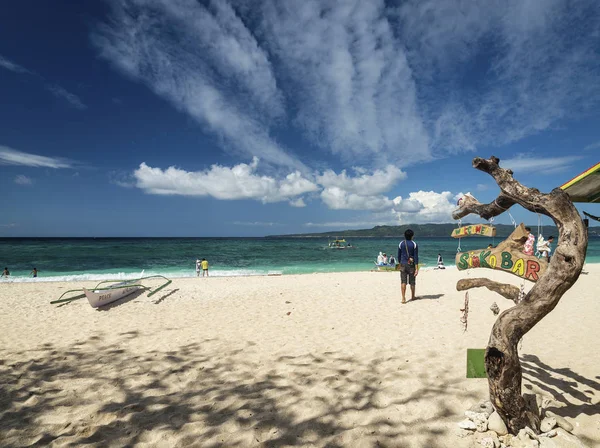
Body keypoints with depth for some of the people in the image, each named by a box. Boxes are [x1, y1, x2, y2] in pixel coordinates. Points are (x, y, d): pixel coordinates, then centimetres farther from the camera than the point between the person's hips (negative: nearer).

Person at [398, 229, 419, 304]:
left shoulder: (401, 244, 1)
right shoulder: (414, 244, -5)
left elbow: (399, 256, 7)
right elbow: (416, 257, -9)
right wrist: (417, 269, -9)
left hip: (403, 264, 1)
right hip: (411, 265, -1)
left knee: (403, 282, -1)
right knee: (412, 282, 13)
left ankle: (403, 298, -11)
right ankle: (412, 297, 28)